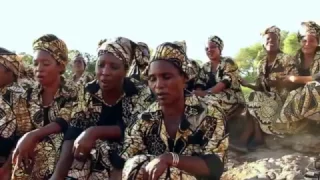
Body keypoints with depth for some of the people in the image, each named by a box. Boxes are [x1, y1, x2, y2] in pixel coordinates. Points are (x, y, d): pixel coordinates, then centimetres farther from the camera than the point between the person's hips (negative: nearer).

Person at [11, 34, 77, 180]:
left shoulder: (71, 95, -5)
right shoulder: (28, 96, 7)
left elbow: (64, 123, -20)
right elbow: (21, 131, 4)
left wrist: (33, 135, -33)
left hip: (60, 163, -3)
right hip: (28, 165, 3)